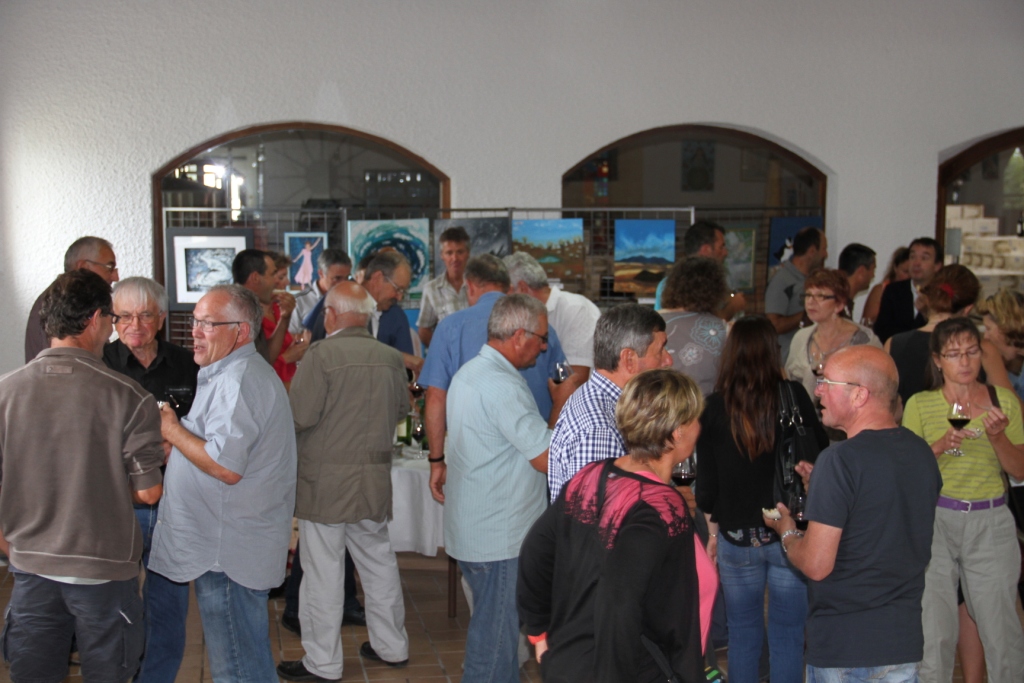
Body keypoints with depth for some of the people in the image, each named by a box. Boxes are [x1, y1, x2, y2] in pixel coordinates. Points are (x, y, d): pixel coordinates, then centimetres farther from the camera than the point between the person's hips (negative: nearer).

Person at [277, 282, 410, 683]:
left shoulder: (322, 355, -16)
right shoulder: (391, 358, 1)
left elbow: (300, 417, -17)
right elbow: (401, 408, 13)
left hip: (326, 480, -6)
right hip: (375, 480, 6)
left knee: (323, 572, 4)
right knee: (379, 563, 18)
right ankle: (391, 646, 31)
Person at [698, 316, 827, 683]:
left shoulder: (714, 406, -5)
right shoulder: (794, 395, -9)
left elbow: (706, 479, 0)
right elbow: (820, 453, 4)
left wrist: (713, 531, 13)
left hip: (736, 538, 1)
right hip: (790, 534, -1)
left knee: (743, 633, 15)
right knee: (787, 634, 10)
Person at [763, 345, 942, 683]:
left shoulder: (840, 459, -20)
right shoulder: (922, 452, 3)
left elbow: (816, 565, -20)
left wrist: (785, 530, -1)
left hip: (844, 647, -7)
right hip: (905, 640, 7)